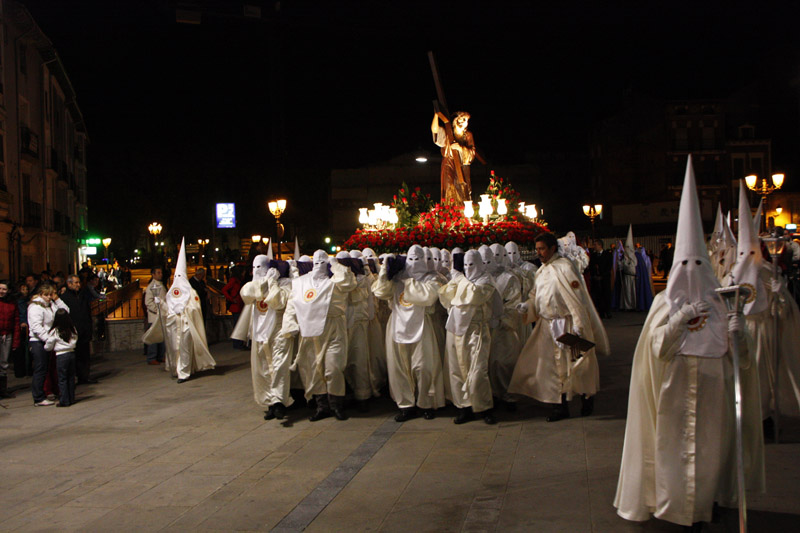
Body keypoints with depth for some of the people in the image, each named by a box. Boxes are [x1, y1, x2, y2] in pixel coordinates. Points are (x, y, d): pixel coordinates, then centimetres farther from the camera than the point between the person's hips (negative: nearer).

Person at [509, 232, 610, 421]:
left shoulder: (564, 267, -15)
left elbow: (575, 298, -18)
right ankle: (561, 406, 17)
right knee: (554, 365, 8)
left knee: (569, 365, 2)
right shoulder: (541, 271, 11)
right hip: (547, 324, 7)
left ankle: (587, 397, 25)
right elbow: (536, 296, 17)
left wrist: (578, 325, -21)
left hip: (565, 324, -7)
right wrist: (526, 306, -4)